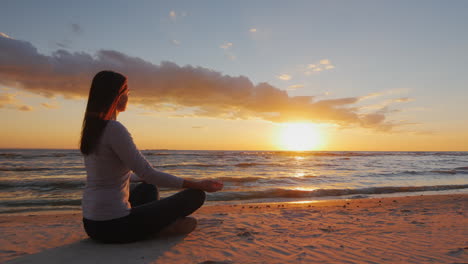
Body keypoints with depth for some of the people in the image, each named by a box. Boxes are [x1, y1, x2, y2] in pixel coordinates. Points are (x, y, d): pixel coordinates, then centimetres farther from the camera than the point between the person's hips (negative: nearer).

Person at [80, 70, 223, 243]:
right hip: (113, 226, -9)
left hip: (91, 222, 9)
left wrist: (145, 177, 36)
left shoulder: (91, 129, 10)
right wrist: (198, 185, -14)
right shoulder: (114, 129, -19)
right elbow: (149, 174, -21)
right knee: (195, 195, -5)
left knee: (149, 188, 32)